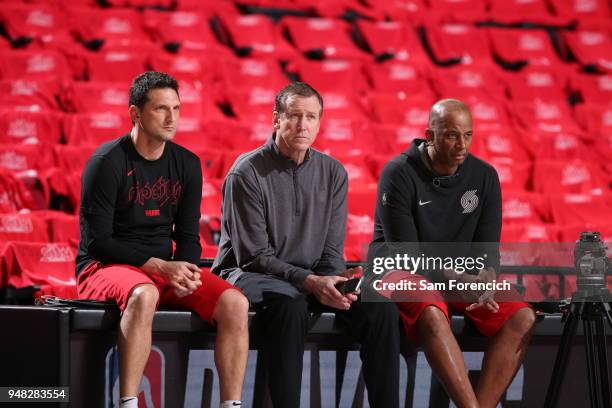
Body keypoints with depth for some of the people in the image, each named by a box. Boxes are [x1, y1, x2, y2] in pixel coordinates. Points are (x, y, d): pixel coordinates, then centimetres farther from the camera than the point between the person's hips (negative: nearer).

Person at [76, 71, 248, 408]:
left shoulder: (187, 164, 8)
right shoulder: (107, 162, -10)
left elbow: (189, 237, 11)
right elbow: (97, 241, -13)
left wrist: (186, 272, -12)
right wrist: (159, 266, -20)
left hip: (165, 269, 6)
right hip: (105, 268, -6)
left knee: (235, 304, -18)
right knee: (144, 295, -41)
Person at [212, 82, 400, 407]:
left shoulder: (332, 173, 5)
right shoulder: (248, 173, -11)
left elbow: (331, 251, 7)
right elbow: (254, 256, -14)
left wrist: (333, 281, -17)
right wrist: (310, 282, -25)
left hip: (313, 277, 5)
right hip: (248, 274, -5)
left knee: (379, 305, -19)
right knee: (289, 303, -39)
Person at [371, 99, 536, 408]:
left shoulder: (484, 176, 2)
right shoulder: (399, 174, -12)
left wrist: (486, 284, -21)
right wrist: (464, 281, -26)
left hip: (464, 277, 5)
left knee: (522, 317, -22)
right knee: (432, 315, -39)